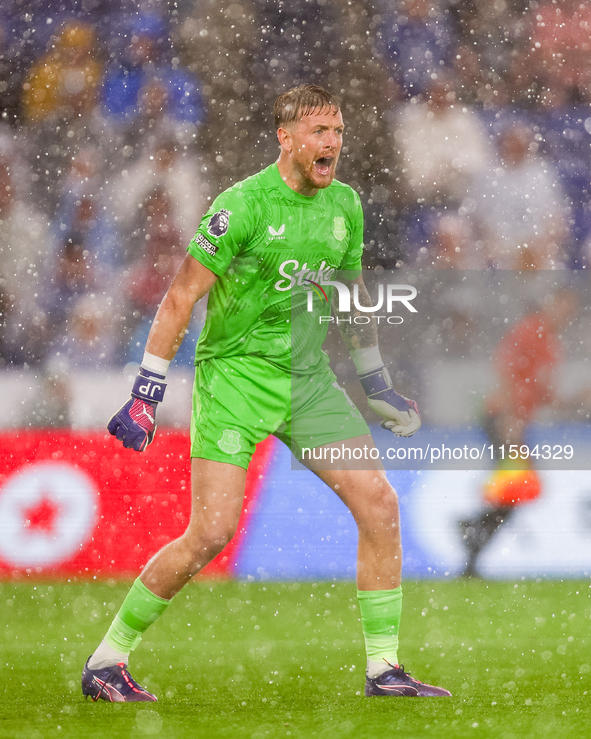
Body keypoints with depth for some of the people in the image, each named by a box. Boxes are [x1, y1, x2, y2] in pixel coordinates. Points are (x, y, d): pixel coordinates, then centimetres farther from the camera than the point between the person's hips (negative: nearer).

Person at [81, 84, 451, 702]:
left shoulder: (344, 205, 7)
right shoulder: (244, 204, -14)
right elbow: (183, 294, -13)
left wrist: (377, 385, 25)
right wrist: (146, 392, -16)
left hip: (309, 378, 6)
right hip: (235, 373, -6)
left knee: (380, 505, -6)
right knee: (213, 531, -14)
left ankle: (383, 669, 3)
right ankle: (106, 662, 1)